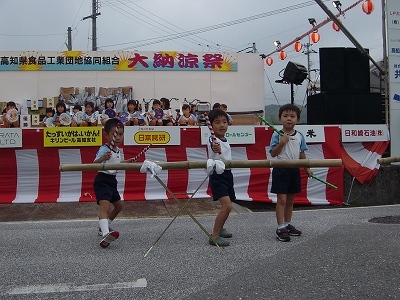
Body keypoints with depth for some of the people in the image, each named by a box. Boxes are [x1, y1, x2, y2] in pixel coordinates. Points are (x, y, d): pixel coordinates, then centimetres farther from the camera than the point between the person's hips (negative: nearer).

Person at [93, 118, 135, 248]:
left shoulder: (118, 151, 9)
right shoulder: (104, 150, -18)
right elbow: (94, 164, -32)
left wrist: (127, 161, 15)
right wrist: (102, 158, -50)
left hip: (112, 181, 10)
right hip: (102, 180, -10)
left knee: (118, 206, 23)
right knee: (105, 207, -26)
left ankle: (103, 227, 40)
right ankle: (105, 235, -43)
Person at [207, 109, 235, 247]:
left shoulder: (226, 140, 9)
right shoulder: (212, 141, -18)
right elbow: (215, 148, -43)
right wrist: (215, 149, -63)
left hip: (227, 174, 9)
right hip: (217, 175, -9)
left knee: (227, 206, 18)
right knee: (227, 205, -20)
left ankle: (219, 229, 39)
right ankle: (214, 236, -11)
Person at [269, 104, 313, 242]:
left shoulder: (299, 136, 6)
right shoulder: (277, 135, -8)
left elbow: (302, 154, 13)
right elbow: (273, 153, -13)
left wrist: (307, 168, 11)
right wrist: (282, 142, -23)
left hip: (294, 170, 5)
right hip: (281, 169, -5)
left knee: (290, 200, 14)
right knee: (281, 200, -5)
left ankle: (288, 224, 27)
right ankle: (280, 228, 1)